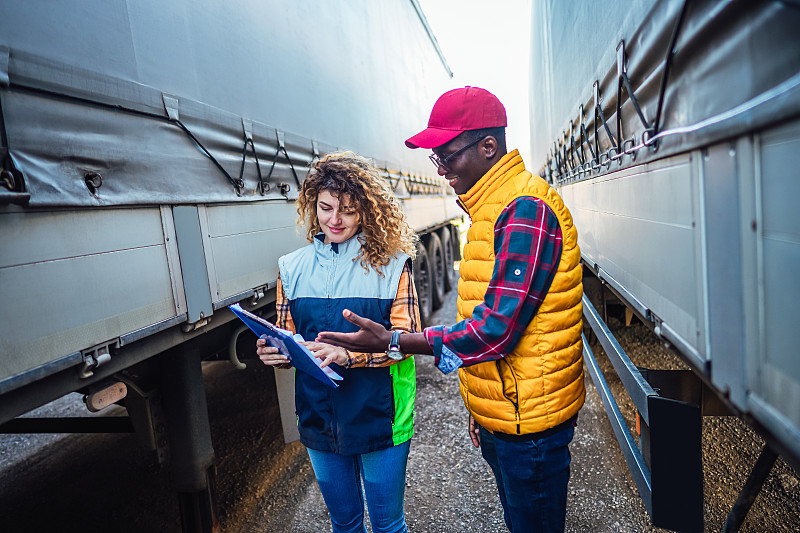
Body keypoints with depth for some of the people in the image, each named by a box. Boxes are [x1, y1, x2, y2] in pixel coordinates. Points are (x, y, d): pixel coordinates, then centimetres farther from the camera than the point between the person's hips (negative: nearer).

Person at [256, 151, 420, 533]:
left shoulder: (391, 264, -8)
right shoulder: (292, 268, 2)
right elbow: (286, 337, 9)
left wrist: (351, 353, -26)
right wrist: (272, 352, -14)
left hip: (378, 416, -3)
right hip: (318, 419, 3)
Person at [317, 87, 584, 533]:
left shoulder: (526, 210, -22)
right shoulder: (492, 209, 11)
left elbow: (496, 329, -28)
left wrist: (390, 342, -26)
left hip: (529, 421, -9)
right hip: (497, 414, 9)